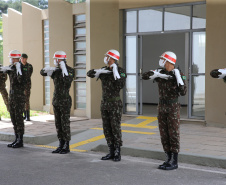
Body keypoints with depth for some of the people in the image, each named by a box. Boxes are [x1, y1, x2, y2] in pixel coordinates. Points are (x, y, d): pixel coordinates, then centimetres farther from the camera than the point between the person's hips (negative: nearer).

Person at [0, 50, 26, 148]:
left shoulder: (22, 68, -13)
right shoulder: (10, 68, 10)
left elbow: (21, 81, -25)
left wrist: (18, 69, -30)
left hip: (19, 96, -8)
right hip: (12, 95, 8)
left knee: (19, 118, -4)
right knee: (13, 118, 10)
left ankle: (20, 141, 2)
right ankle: (16, 139, 17)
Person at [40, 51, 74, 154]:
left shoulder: (70, 70, -9)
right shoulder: (56, 71, 9)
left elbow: (68, 81, -25)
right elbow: (42, 72, 13)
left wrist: (64, 70, -25)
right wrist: (49, 69, -6)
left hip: (65, 100, -7)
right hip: (56, 100, 7)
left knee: (65, 124, -2)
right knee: (58, 124, 9)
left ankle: (67, 146, 6)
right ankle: (61, 145, 17)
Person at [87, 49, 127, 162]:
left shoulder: (121, 71, -10)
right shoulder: (104, 70, 9)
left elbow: (120, 86, -23)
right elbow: (90, 74, 5)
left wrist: (116, 72, -26)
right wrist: (99, 71, -13)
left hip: (115, 103, -6)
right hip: (104, 103, 6)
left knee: (116, 128, -4)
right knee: (107, 129, 8)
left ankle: (117, 153, 5)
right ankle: (111, 152, 16)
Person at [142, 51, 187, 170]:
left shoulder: (179, 75, -10)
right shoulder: (160, 73, 5)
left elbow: (183, 93, -18)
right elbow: (144, 76, -4)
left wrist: (178, 78, -25)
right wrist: (157, 74, -17)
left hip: (173, 108, -6)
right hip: (162, 107, 6)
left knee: (174, 134, -2)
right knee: (164, 134, 8)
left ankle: (174, 162, 5)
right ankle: (169, 159, 17)